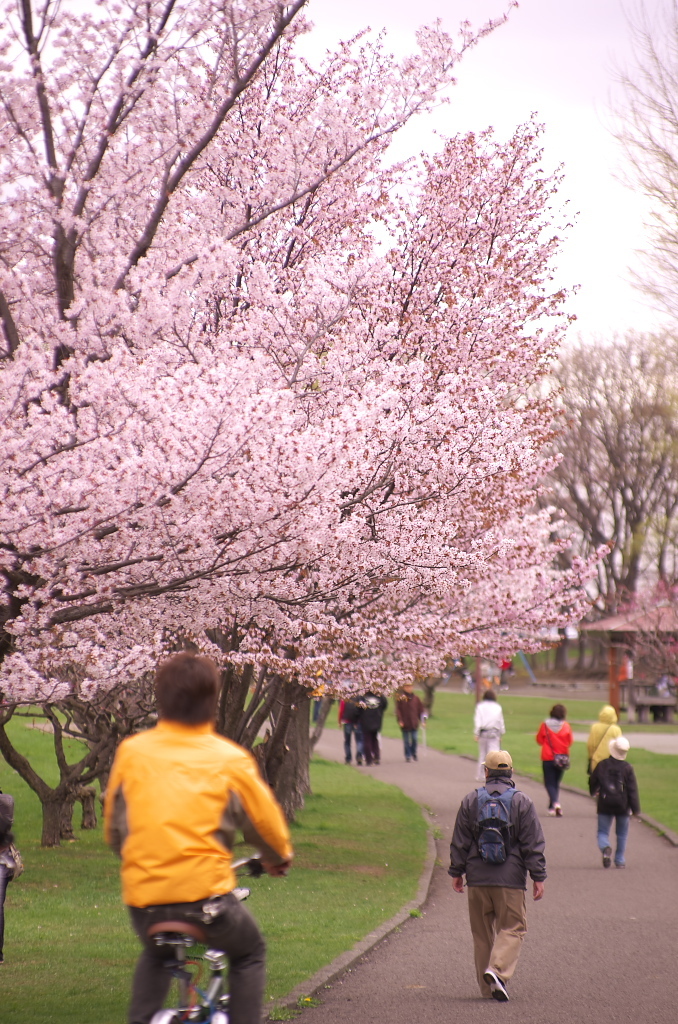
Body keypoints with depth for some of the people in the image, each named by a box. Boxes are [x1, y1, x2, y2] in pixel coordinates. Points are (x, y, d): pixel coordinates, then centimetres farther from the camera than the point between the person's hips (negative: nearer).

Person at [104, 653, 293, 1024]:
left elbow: (113, 827, 17)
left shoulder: (131, 752, 5)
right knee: (249, 953, 25)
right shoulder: (231, 759, -1)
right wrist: (279, 858, 33)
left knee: (155, 954, 35)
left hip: (142, 896, 3)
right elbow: (265, 822, 11)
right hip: (204, 892, -3)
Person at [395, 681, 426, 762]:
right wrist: (400, 720, -11)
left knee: (414, 739, 1)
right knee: (406, 740, 3)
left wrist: (422, 719, 4)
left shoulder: (415, 698, 6)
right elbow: (398, 710, -4)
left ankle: (413, 753, 21)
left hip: (414, 723, 2)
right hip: (405, 723, -2)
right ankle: (407, 756, 10)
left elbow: (420, 709, 11)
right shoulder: (400, 698, -3)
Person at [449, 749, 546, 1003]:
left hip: (477, 877, 2)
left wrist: (457, 872, 15)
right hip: (510, 878, -2)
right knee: (512, 928, 3)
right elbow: (533, 844, -3)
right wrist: (538, 877, 1)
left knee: (482, 932, 10)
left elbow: (459, 841, 7)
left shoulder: (470, 800, 5)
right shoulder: (522, 802, -1)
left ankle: (487, 987, 12)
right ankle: (498, 970, -20)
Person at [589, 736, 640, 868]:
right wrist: (635, 810, -4)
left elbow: (593, 782, 10)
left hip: (605, 805, 1)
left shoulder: (602, 765, -4)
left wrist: (594, 792, 33)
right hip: (622, 807, 0)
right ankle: (620, 860, 17)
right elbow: (633, 790, -9)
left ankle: (605, 848, -24)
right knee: (622, 834, 15)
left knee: (602, 832, 7)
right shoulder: (627, 768, -10)